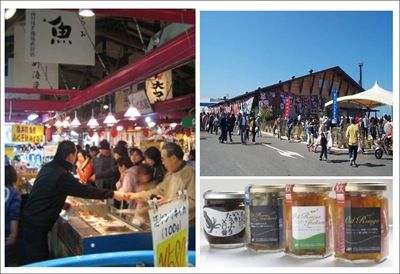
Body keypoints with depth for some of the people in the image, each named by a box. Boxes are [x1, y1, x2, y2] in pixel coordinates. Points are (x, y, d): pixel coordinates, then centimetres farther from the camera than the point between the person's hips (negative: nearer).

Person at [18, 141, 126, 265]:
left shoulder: (48, 167, 7)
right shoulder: (62, 174, -21)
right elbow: (84, 190, -18)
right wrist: (112, 194, -12)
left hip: (29, 218, 9)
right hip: (37, 223, -9)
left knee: (27, 259, 18)